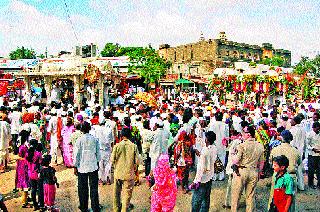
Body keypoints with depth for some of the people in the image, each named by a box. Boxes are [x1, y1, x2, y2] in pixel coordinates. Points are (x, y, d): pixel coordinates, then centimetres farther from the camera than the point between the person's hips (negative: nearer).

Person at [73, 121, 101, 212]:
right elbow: (98, 152, 5)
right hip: (93, 167, 2)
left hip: (82, 167, -2)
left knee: (83, 188, 11)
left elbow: (76, 154, -7)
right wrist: (97, 162, 18)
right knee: (94, 187, 9)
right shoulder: (95, 139, -3)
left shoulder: (79, 140, -10)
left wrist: (75, 167, 2)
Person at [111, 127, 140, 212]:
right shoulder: (134, 146, -10)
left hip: (118, 173, 2)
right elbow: (137, 161, -8)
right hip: (129, 174, -1)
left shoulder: (117, 146, -8)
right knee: (127, 194, 8)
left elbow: (112, 160, -5)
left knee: (116, 192, 19)